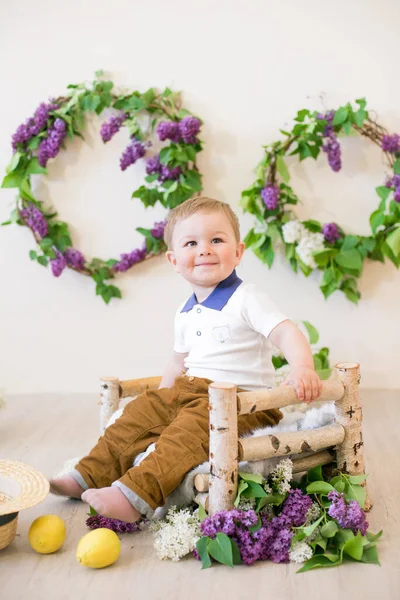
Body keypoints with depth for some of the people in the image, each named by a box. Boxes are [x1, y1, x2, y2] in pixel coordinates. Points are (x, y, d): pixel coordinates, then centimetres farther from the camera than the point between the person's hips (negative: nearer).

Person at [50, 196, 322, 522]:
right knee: (141, 410, 0)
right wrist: (163, 395, 23)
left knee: (193, 425, -31)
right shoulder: (186, 313, 14)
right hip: (191, 390, 8)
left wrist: (302, 369, -39)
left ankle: (137, 495, -39)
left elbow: (286, 333, -22)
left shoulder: (247, 299, -10)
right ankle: (92, 474, 7)